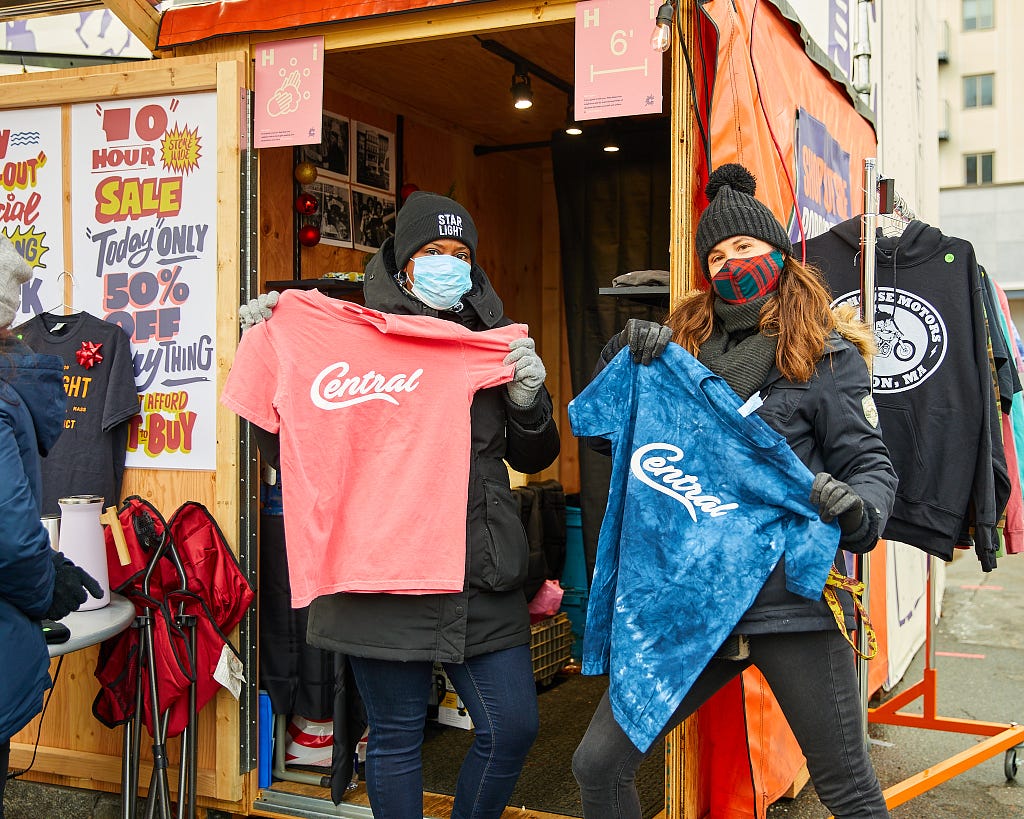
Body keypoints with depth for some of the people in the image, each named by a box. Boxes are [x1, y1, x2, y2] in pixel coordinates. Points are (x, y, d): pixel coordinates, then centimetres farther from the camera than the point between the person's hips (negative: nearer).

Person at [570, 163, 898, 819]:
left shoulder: (825, 354, 1)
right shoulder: (682, 343, 12)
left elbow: (871, 463, -2)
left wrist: (859, 508, -25)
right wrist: (625, 354, -3)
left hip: (791, 598, -4)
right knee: (597, 766, 5)